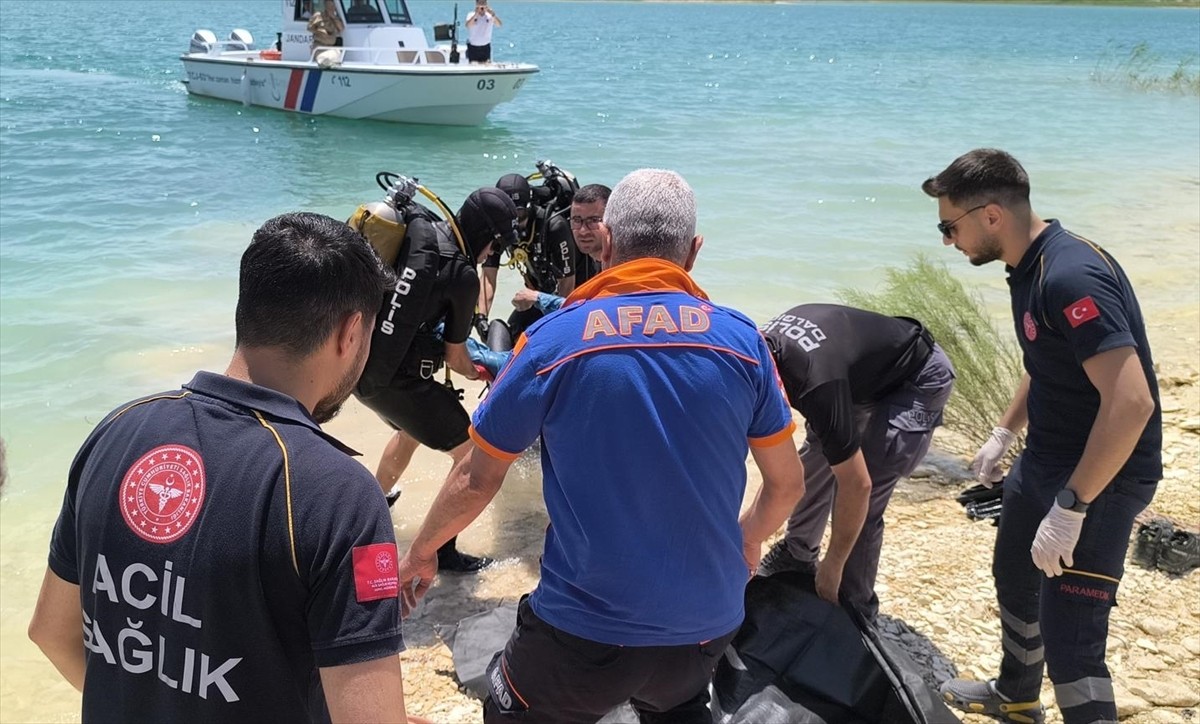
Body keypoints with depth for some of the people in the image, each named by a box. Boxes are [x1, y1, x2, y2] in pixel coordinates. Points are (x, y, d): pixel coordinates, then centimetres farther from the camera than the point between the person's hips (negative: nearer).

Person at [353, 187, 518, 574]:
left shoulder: (416, 224, 0)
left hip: (358, 360, 8)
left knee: (411, 428, 35)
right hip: (396, 378, -8)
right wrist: (478, 372, 18)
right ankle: (442, 549, 8)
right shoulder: (463, 276, -15)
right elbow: (454, 356, -4)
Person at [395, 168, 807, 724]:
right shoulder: (742, 341, -5)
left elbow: (477, 481, -3)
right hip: (706, 625, 3)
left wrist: (420, 553, 16)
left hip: (586, 628, -2)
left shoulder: (552, 341, -11)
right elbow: (787, 483, 6)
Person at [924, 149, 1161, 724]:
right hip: (1046, 461, 11)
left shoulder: (1071, 276, -28)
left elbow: (1131, 402, -34)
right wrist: (1004, 434, 21)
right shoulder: (1029, 268, 3)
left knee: (1069, 638, -11)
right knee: (1014, 577, 26)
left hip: (1101, 476, -10)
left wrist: (1070, 506, -31)